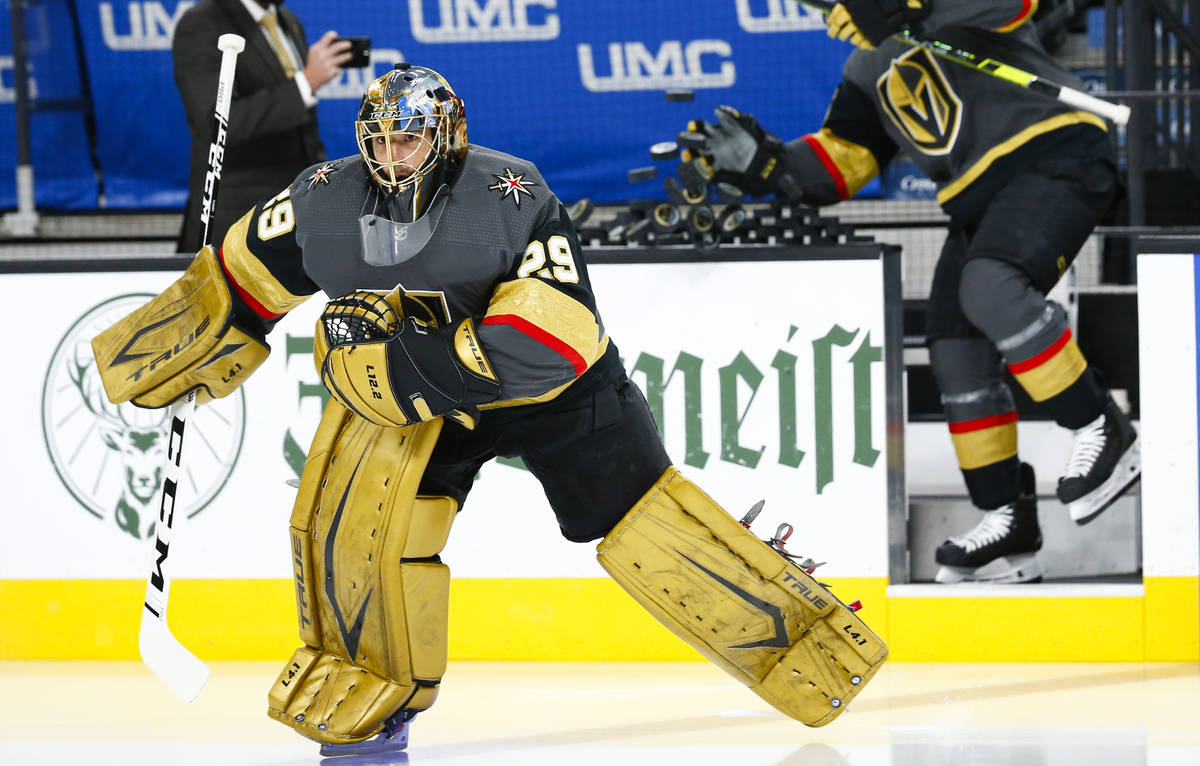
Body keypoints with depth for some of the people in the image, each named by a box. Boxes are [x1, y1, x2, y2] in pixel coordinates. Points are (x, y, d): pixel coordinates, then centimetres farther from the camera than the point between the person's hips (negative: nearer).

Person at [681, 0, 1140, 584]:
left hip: (1055, 158, -9)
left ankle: (1103, 433, -20)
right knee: (958, 353, 0)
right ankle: (1009, 526, 4)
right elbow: (839, 163, 19)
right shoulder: (869, 71, 22)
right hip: (981, 198, 9)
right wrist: (761, 163, 4)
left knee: (989, 286, -31)